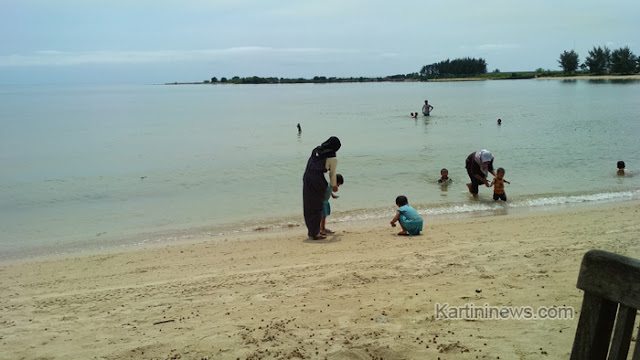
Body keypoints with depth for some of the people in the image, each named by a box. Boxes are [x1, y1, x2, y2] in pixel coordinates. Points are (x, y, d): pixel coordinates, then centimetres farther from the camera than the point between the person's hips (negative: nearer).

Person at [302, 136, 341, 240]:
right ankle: (315, 234, 10)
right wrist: (334, 186, 23)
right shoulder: (333, 158, -5)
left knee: (308, 206, 16)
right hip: (317, 181, -6)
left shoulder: (316, 150, 12)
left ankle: (311, 231, 28)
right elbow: (332, 174, 4)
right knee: (317, 208, 5)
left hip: (306, 178, 6)